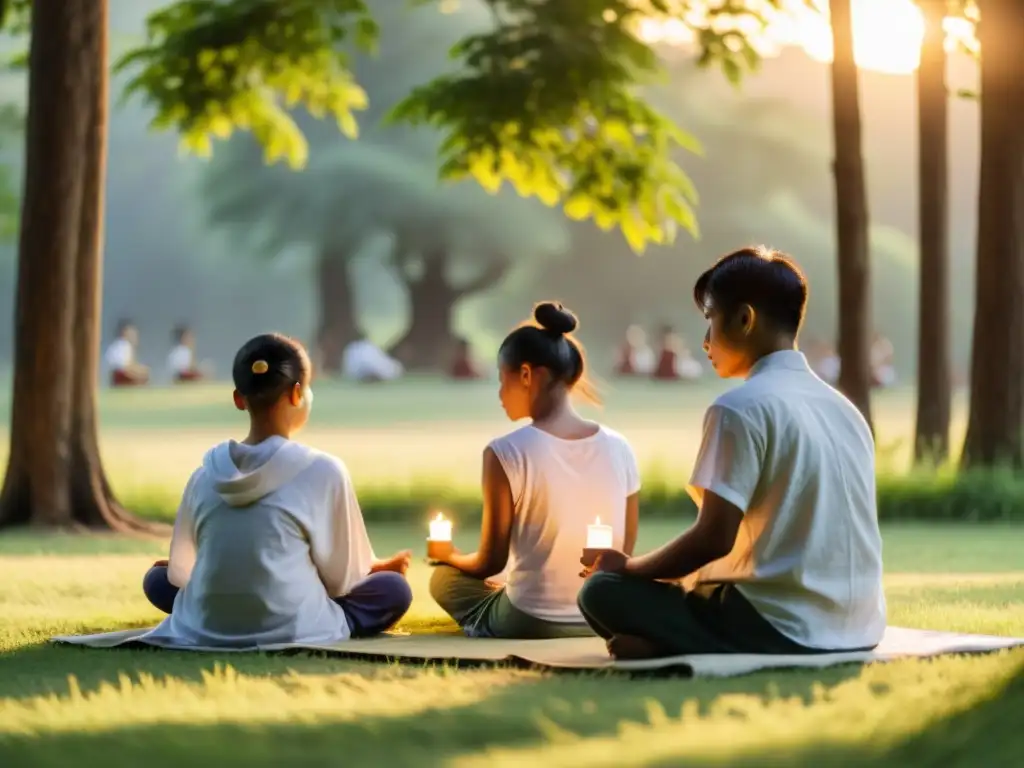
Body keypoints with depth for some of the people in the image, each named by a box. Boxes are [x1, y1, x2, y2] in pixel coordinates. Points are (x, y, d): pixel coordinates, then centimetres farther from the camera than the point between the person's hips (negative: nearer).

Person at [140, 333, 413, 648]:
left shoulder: (207, 472, 4)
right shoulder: (322, 470, -8)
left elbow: (180, 569, 12)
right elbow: (341, 579, 1)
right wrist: (378, 566, 24)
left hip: (204, 632, 2)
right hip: (292, 632, -2)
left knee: (158, 578, 31)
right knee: (393, 588, 15)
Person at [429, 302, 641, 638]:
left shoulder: (506, 453, -15)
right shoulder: (618, 448, -3)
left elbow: (491, 563, -8)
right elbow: (624, 552, 4)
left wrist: (449, 557, 14)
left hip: (528, 624, -5)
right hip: (603, 621, 5)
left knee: (444, 577, 26)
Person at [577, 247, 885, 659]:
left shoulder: (741, 407, -11)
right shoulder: (844, 408, 14)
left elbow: (715, 537, -15)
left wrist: (628, 568, 2)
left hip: (784, 628, -8)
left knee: (603, 591, 2)